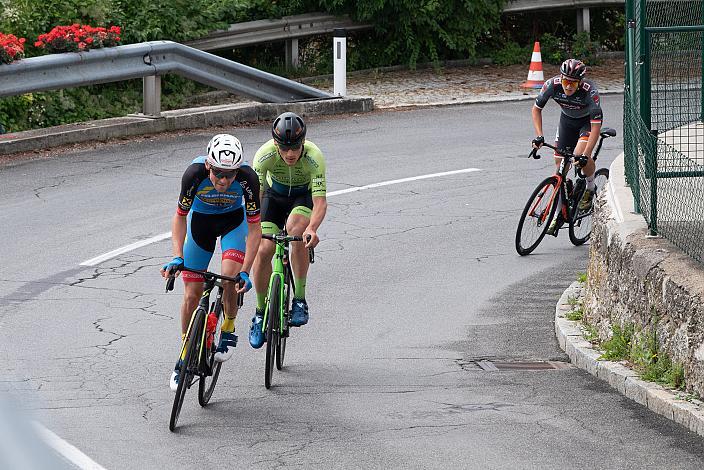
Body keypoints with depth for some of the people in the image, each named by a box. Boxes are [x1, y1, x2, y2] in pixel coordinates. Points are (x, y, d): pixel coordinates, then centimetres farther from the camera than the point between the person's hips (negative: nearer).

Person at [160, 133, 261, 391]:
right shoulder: (195, 173, -35)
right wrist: (177, 257, -30)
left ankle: (228, 331, 0)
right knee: (192, 294, -1)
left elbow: (254, 228, -25)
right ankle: (185, 356, 16)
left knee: (229, 277, -26)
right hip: (200, 219, 1)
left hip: (234, 220, -1)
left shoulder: (248, 177, -34)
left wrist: (245, 272, -31)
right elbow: (180, 216, -20)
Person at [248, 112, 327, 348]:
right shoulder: (265, 155, -31)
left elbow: (320, 201, -39)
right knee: (263, 250, -16)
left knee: (297, 229, -34)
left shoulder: (314, 157, -35)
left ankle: (300, 300, -21)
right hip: (274, 195, 2)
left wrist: (312, 228, -59)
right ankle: (260, 313, 5)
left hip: (304, 196, -2)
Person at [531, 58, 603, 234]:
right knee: (560, 164, -2)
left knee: (580, 155, -30)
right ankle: (559, 214, 11)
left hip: (588, 121, -4)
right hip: (567, 119, 4)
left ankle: (590, 188, 0)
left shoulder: (590, 91, -37)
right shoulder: (552, 85, -28)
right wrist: (539, 136, -22)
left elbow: (596, 126, -37)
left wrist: (586, 154, -45)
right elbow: (536, 108, -11)